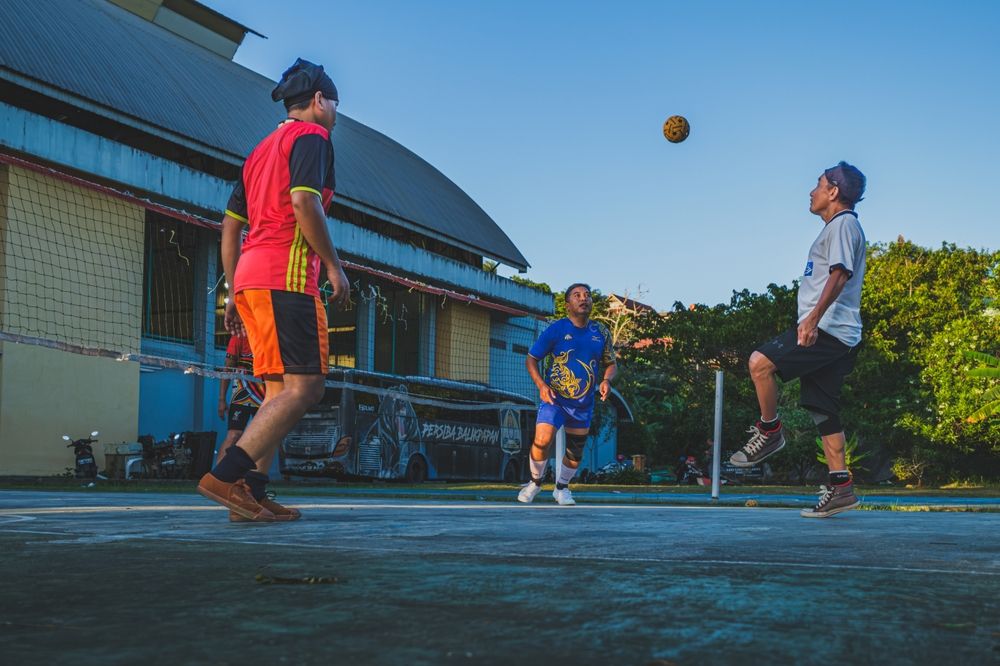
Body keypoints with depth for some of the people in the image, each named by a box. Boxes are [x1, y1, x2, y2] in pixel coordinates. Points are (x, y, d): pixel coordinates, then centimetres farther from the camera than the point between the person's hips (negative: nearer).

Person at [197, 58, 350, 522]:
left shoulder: (262, 149, 26)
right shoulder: (311, 136, 1)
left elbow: (230, 226, 22)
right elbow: (304, 203, -16)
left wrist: (234, 292, 22)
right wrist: (333, 265, -10)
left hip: (250, 276, 9)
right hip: (287, 275, -9)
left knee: (280, 390, 10)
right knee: (305, 387, -12)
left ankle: (252, 493, 2)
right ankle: (226, 475, -22)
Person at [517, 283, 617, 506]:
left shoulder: (601, 332, 3)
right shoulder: (556, 329, -7)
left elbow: (611, 363, 15)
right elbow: (531, 359, -1)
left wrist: (606, 380, -8)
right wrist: (541, 385, -16)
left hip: (584, 403, 4)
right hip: (554, 397, -4)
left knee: (575, 452, 10)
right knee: (542, 440, -21)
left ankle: (561, 488, 35)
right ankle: (536, 482, 5)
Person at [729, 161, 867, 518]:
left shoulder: (843, 224, -6)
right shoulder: (836, 227, 25)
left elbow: (840, 274, -20)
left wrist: (813, 318, -30)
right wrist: (813, 321, 30)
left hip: (828, 329, -10)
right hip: (831, 333, 10)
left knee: (760, 362, -20)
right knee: (823, 411, 7)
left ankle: (770, 432, -6)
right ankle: (840, 488, 6)